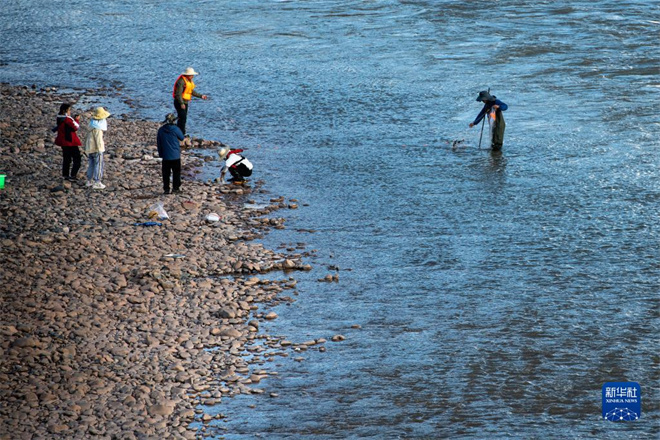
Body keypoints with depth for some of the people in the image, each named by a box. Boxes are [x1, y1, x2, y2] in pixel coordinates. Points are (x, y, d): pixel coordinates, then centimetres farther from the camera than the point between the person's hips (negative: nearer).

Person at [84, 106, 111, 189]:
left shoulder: (93, 124, 8)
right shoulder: (97, 127, -22)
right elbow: (98, 139, -22)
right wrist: (100, 150, -18)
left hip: (90, 148, 10)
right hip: (96, 148, -10)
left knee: (91, 165, 17)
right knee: (98, 165, -3)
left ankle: (89, 181, 24)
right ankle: (97, 183, -1)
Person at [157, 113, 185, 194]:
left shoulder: (161, 130, -2)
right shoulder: (175, 129, -13)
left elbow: (158, 143, 5)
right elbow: (181, 138, 3)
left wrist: (160, 153, 15)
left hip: (165, 156, 2)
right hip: (175, 155, -2)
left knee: (166, 173, 8)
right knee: (176, 172, 11)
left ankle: (166, 189, 8)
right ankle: (176, 187, 14)